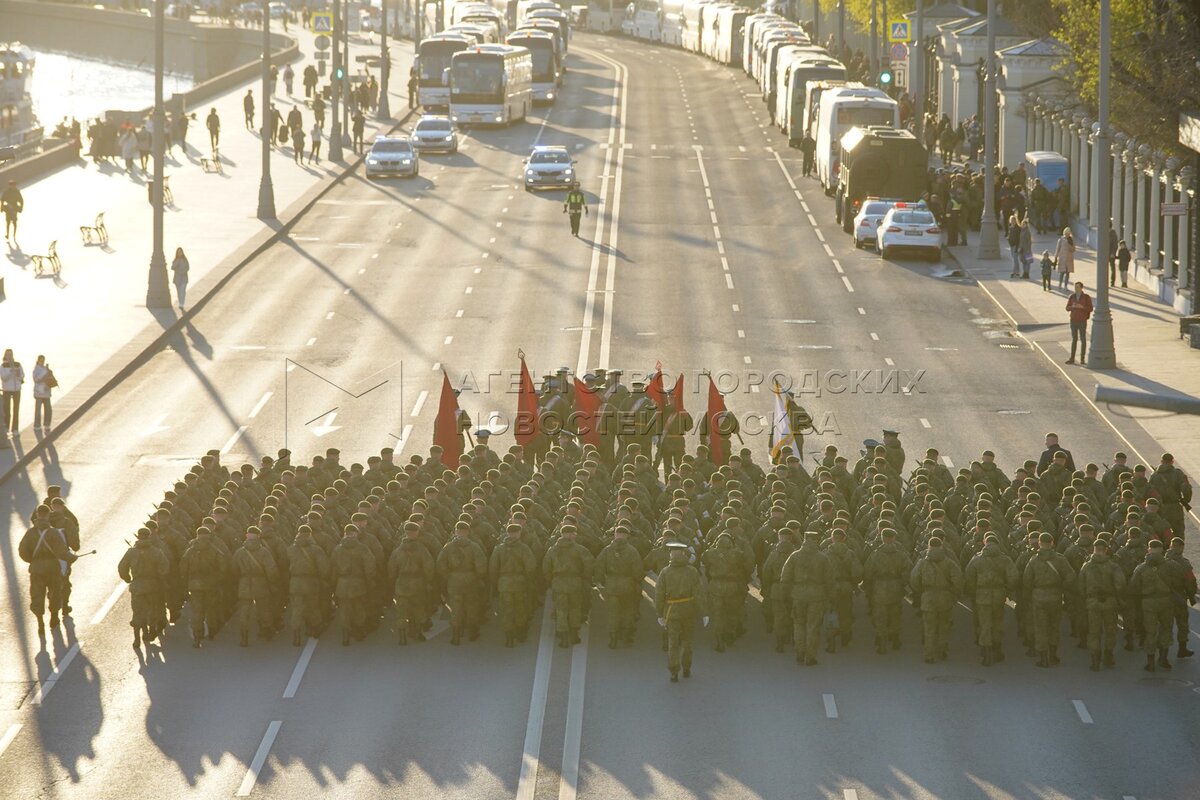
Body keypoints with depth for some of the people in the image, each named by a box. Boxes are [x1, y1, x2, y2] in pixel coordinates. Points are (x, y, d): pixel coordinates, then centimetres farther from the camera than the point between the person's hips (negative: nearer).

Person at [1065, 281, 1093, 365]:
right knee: (1074, 339, 5)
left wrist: (1082, 307, -25)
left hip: (1082, 321, -3)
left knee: (1083, 339, 0)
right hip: (1073, 321, 3)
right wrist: (1072, 306, -19)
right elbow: (1067, 308, 4)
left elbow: (1090, 309, -9)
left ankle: (1082, 359, 9)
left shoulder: (1086, 297, -7)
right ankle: (1072, 359, 7)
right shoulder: (1072, 297, 4)